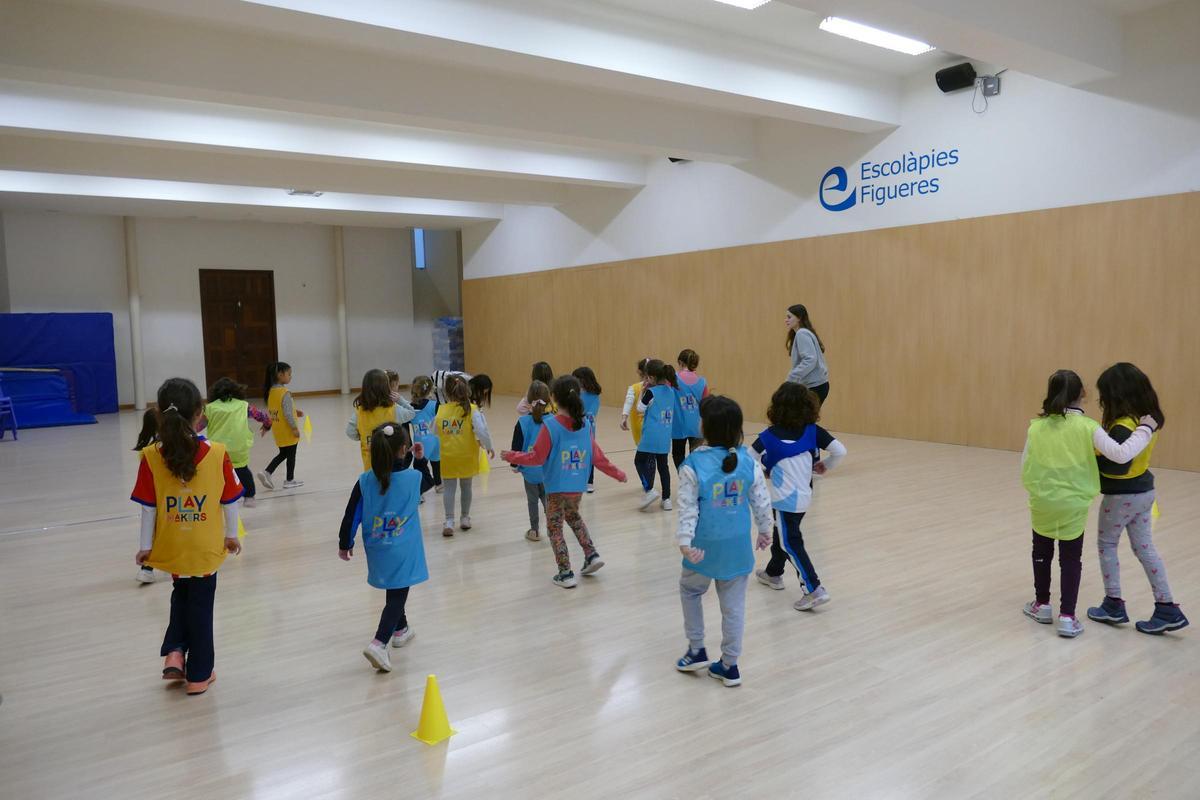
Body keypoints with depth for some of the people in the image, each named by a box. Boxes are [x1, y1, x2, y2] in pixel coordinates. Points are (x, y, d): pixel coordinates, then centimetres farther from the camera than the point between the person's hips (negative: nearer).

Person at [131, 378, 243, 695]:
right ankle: (199, 675, 22)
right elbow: (229, 501, -5)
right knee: (201, 607, 13)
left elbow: (148, 508, -8)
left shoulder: (151, 456, -13)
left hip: (170, 548, 2)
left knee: (181, 596, 28)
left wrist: (145, 545, 5)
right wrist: (231, 534, 9)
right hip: (205, 548, -1)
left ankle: (175, 653, 14)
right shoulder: (217, 453, -15)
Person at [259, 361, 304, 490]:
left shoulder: (271, 391, 4)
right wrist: (295, 428, -15)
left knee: (283, 454, 20)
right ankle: (289, 480, 17)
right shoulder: (285, 393, -21)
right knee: (291, 455, 7)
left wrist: (295, 412, 16)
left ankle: (267, 472, 7)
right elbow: (287, 413, -22)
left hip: (278, 430, 7)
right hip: (288, 431, -7)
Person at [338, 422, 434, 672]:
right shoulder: (414, 478, -12)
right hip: (403, 552, -4)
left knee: (394, 592, 25)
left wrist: (345, 544, 8)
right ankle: (379, 643, -17)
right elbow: (428, 482, 13)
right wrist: (420, 460, 13)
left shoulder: (365, 481, -9)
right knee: (398, 596, 0)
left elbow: (351, 516, -4)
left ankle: (400, 630, 44)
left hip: (377, 551, 4)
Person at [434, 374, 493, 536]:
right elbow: (482, 431, -19)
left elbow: (435, 430, 1)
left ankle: (449, 521, -1)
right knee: (466, 487, 16)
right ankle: (465, 519, 27)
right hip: (467, 456, 0)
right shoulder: (472, 410, -14)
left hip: (448, 456, 0)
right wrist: (489, 447, -3)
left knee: (449, 488, 7)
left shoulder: (441, 410, -7)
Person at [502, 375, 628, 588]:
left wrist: (511, 456, 2)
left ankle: (566, 573, 11)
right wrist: (617, 474, 17)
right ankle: (591, 555, 21)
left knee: (555, 527, 10)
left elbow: (537, 458, -12)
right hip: (578, 487, 5)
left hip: (556, 487, -5)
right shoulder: (586, 424, -3)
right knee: (574, 516, 30)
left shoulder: (550, 426, -17)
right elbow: (597, 457, 2)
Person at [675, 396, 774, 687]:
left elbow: (688, 508, -17)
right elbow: (762, 501, 3)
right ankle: (729, 665, 24)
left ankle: (697, 651, 29)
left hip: (706, 546, -3)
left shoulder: (693, 465, -17)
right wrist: (764, 531, 17)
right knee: (733, 605, 13)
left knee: (690, 591, 24)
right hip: (738, 546, 3)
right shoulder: (749, 462, -6)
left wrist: (685, 542, -12)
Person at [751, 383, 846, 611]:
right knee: (782, 535, 24)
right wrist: (826, 466, 6)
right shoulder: (813, 431, -6)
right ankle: (773, 574, 42)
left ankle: (814, 590, -8)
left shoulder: (770, 436, -13)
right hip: (804, 496, 6)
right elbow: (840, 451, -12)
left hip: (785, 498, -6)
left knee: (791, 543, -1)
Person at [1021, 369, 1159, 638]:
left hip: (1042, 503, 2)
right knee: (1070, 559, 12)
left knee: (1041, 553, 21)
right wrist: (1145, 429, -8)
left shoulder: (1036, 426, -5)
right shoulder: (1087, 426, -11)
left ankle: (1042, 605, 34)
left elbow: (1025, 471, -3)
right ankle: (1067, 617, 9)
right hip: (1073, 505, -1)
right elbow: (1120, 455, -20)